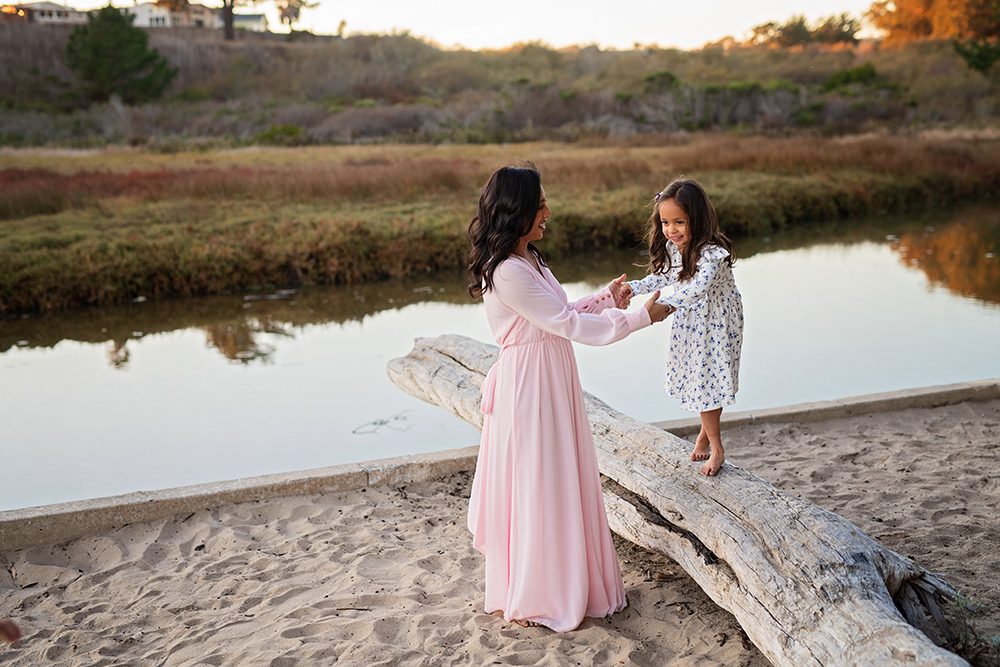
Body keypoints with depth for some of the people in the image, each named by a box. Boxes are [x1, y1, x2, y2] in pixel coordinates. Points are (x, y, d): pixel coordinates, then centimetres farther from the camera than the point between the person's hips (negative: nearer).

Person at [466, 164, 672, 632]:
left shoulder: (529, 260, 9)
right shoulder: (507, 272, -23)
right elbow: (567, 324, -21)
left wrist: (605, 298, 13)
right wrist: (641, 318, -15)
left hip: (551, 382, 10)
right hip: (530, 387, -10)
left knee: (561, 481, 19)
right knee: (537, 487, 3)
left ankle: (563, 581, 36)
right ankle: (535, 598, 20)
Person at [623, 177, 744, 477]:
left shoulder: (711, 252, -29)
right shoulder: (672, 247, -4)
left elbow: (698, 287, -43)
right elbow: (664, 276, 12)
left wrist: (662, 304, -53)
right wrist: (634, 287, -3)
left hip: (715, 325, -7)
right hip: (690, 322, 7)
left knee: (708, 381, 1)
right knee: (698, 379, 17)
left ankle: (715, 445, 18)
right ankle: (707, 431, 39)